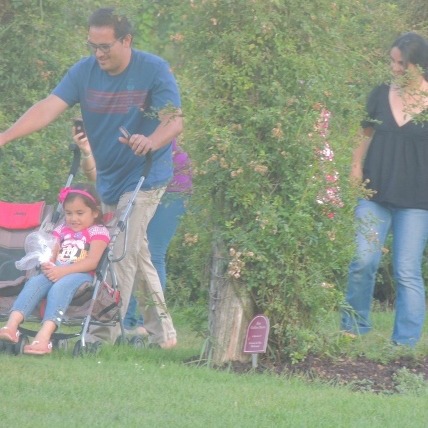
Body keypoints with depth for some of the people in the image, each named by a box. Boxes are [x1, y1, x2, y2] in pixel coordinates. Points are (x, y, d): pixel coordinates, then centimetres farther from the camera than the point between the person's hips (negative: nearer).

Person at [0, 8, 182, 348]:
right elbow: (49, 108, -17)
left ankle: (103, 335, -12)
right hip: (106, 176, 6)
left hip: (144, 177, -6)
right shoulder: (84, 72, -6)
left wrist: (150, 142, -47)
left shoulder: (154, 71, -16)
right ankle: (162, 333, 23)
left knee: (122, 254, -13)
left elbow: (174, 120, -24)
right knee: (136, 254, 13)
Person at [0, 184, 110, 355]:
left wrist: (62, 271, -21)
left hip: (81, 274, -6)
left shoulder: (98, 232, 4)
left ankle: (44, 336, -56)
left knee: (59, 287, -37)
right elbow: (51, 255, 18)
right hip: (55, 272, 6)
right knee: (34, 282, -26)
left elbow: (92, 262, -10)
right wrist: (47, 265, -9)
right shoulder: (62, 230, 25)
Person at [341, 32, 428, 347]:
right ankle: (354, 328, 9)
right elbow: (367, 135, 15)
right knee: (363, 261, -5)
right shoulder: (381, 95, 8)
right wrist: (356, 167, 4)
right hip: (375, 193, 3)